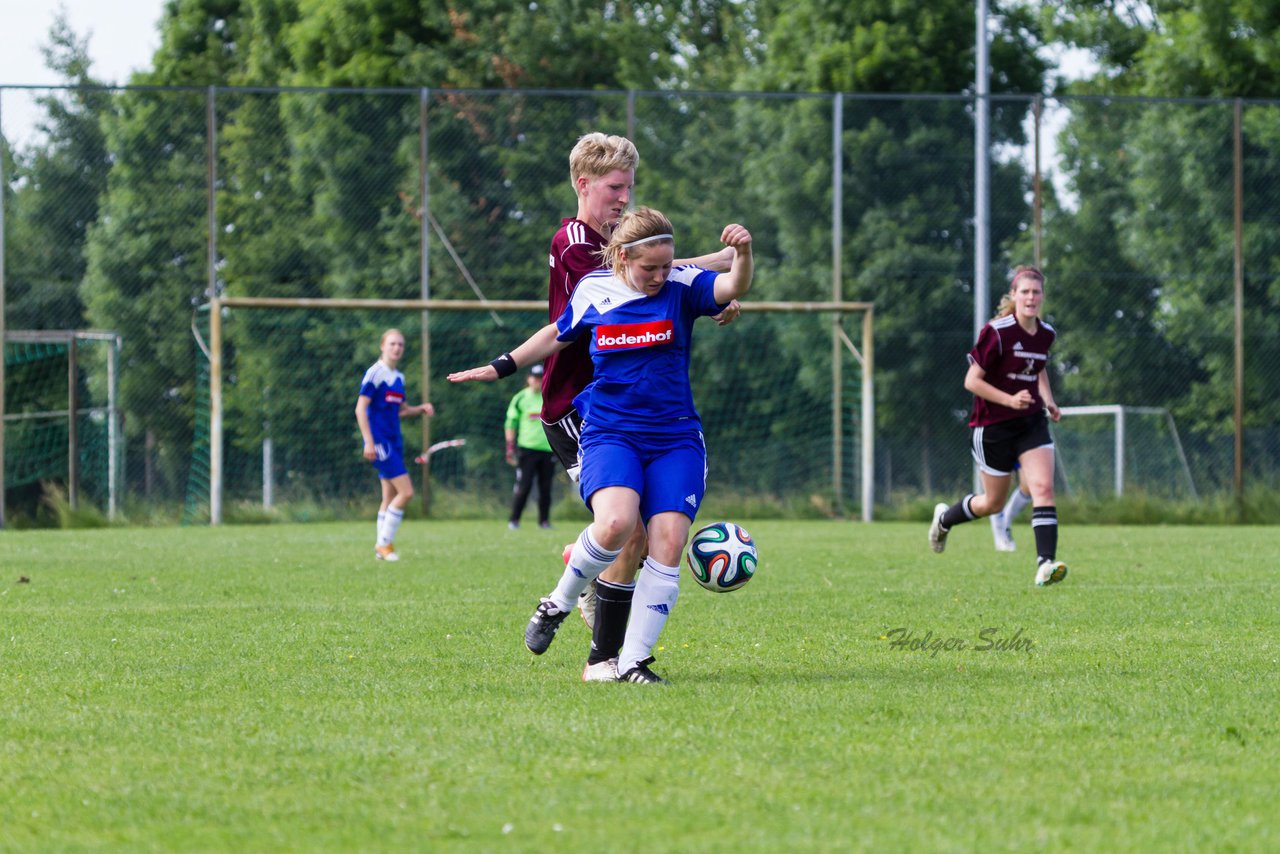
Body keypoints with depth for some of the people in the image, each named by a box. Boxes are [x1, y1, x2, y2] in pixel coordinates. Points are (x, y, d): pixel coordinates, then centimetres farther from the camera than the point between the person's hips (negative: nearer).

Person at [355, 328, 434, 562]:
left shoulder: (398, 377, 14)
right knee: (405, 491, -14)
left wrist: (421, 409, 7)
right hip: (379, 442, -9)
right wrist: (369, 442, -20)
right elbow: (360, 409, -14)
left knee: (390, 497, 10)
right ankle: (384, 543, -6)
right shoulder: (375, 373, -10)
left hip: (394, 442, 9)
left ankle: (382, 547, 16)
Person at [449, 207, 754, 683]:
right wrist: (501, 368, 26)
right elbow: (559, 335, 23)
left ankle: (633, 661, -4)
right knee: (616, 523, -28)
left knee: (668, 542, -13)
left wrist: (742, 253, -41)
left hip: (675, 440, 1)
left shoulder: (681, 286, -1)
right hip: (609, 433, -1)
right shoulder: (592, 291, 3)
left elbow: (734, 288, -20)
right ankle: (559, 602, -2)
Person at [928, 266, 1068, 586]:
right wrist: (1009, 399, -25)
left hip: (1031, 423, 5)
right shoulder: (997, 332, -16)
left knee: (1043, 488, -16)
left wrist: (1048, 400, 10)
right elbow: (972, 380, -15)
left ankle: (1045, 563, -22)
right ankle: (945, 518, 40)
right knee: (993, 503, 9)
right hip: (993, 426, -5)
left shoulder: (1046, 334, 3)